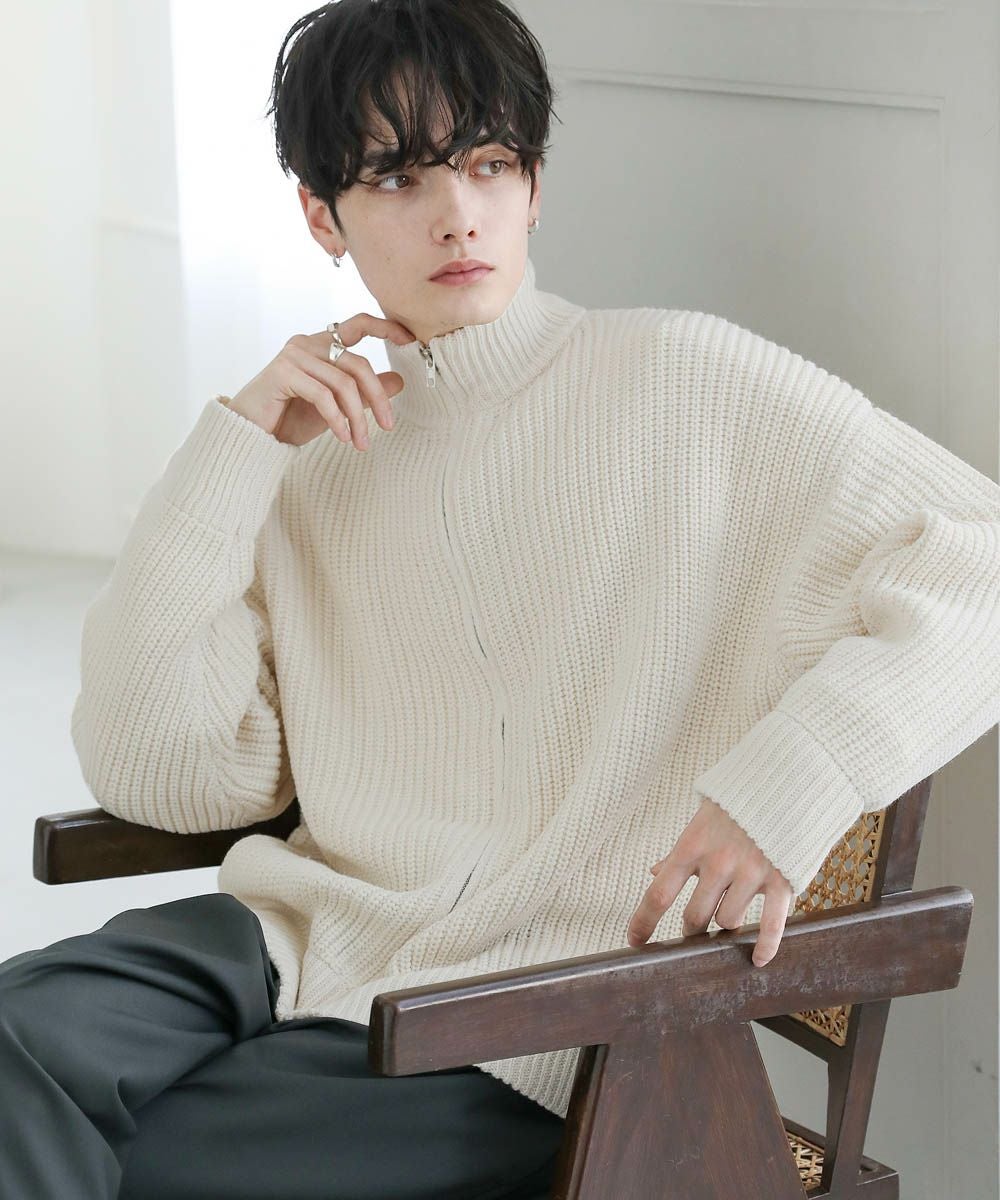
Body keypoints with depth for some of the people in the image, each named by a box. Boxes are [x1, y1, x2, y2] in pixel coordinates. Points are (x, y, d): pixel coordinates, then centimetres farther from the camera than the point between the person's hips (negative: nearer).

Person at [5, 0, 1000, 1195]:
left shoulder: (686, 381, 0)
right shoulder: (314, 459, 14)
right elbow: (154, 772, 4)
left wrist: (795, 778, -20)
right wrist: (233, 447, -1)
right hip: (302, 942, 4)